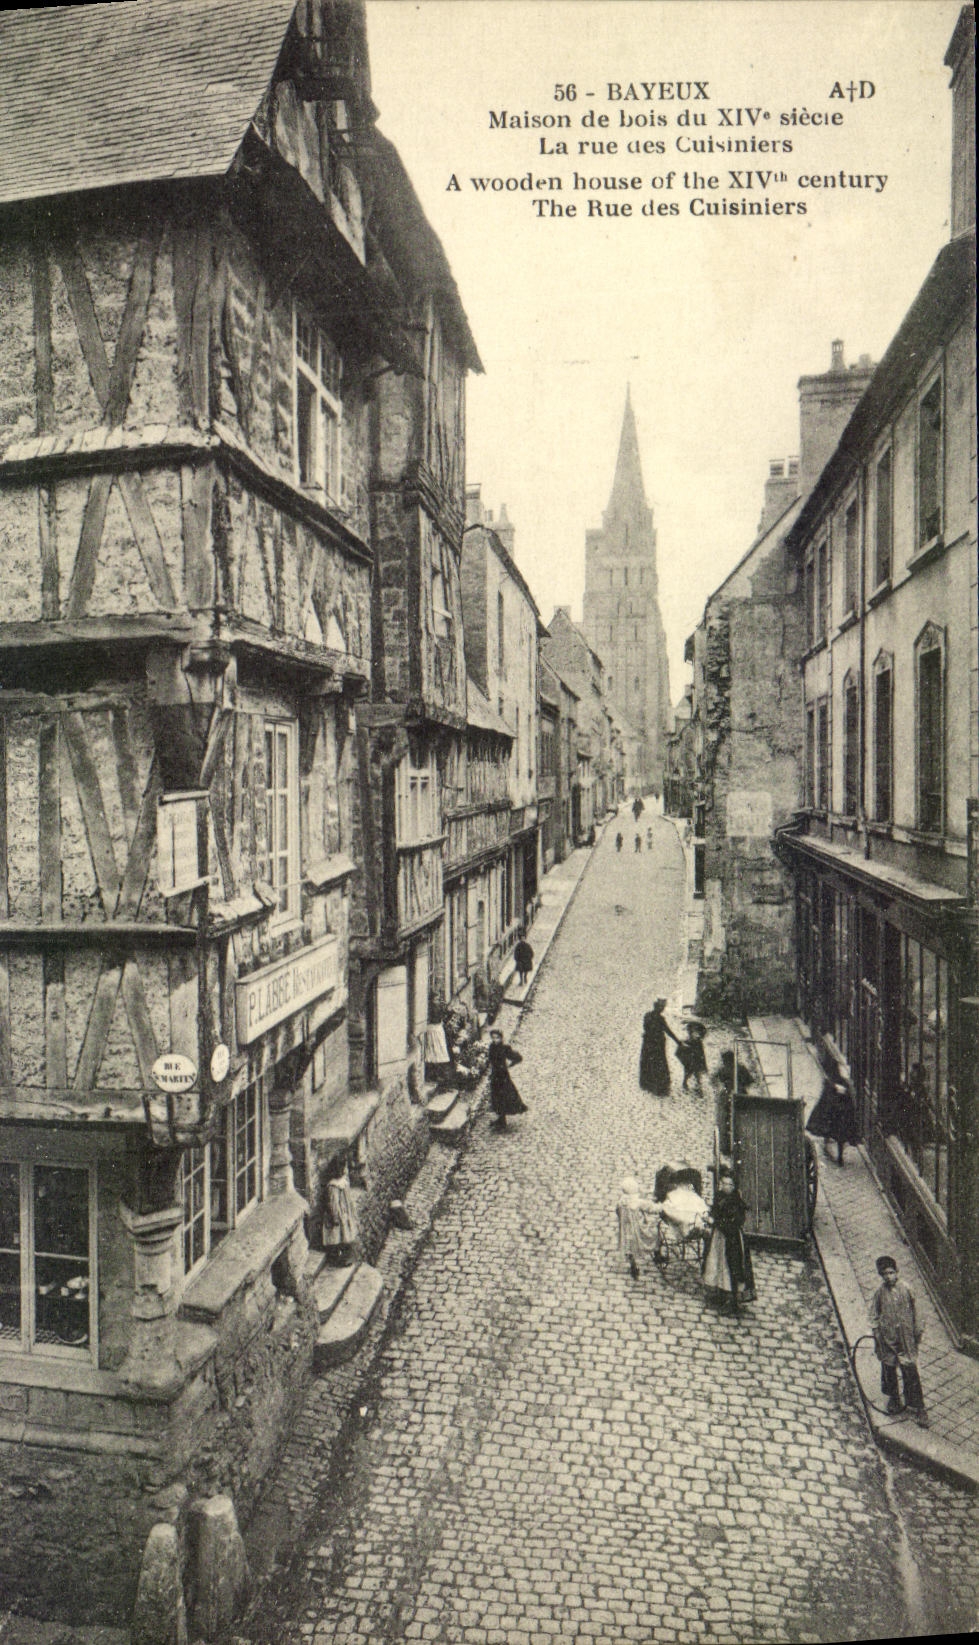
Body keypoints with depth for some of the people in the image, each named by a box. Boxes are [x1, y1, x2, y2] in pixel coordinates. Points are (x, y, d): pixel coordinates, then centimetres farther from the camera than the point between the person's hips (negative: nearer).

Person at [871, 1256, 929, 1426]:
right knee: (888, 1368, 12)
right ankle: (893, 1398, 35)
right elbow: (874, 1315, 1)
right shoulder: (879, 1292, -9)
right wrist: (876, 1333, 0)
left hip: (905, 1336, -1)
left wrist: (917, 1331, 9)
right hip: (887, 1337, 1)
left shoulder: (906, 1289, -9)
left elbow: (914, 1310, 4)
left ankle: (918, 1407, 11)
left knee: (910, 1371, 0)